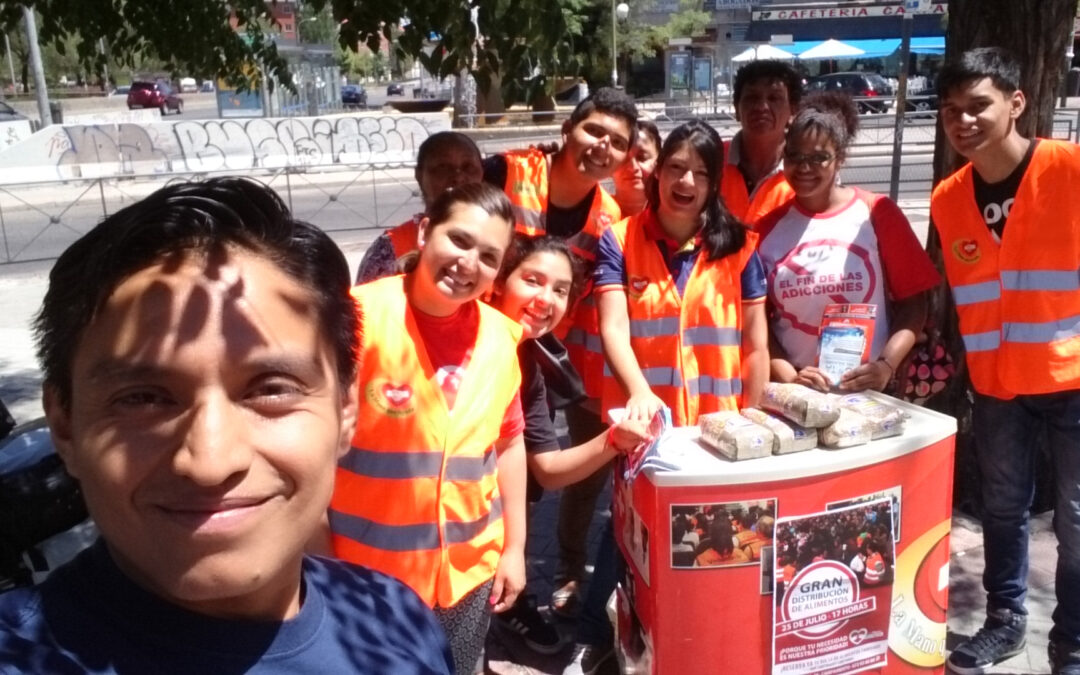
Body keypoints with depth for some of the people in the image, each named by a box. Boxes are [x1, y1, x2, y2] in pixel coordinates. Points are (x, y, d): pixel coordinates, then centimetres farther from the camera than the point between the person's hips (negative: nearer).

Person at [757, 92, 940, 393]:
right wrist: (788, 377, -11)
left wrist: (886, 365, -12)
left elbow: (913, 301, 1)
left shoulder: (877, 214, 0)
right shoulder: (768, 227, 3)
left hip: (866, 392, -1)